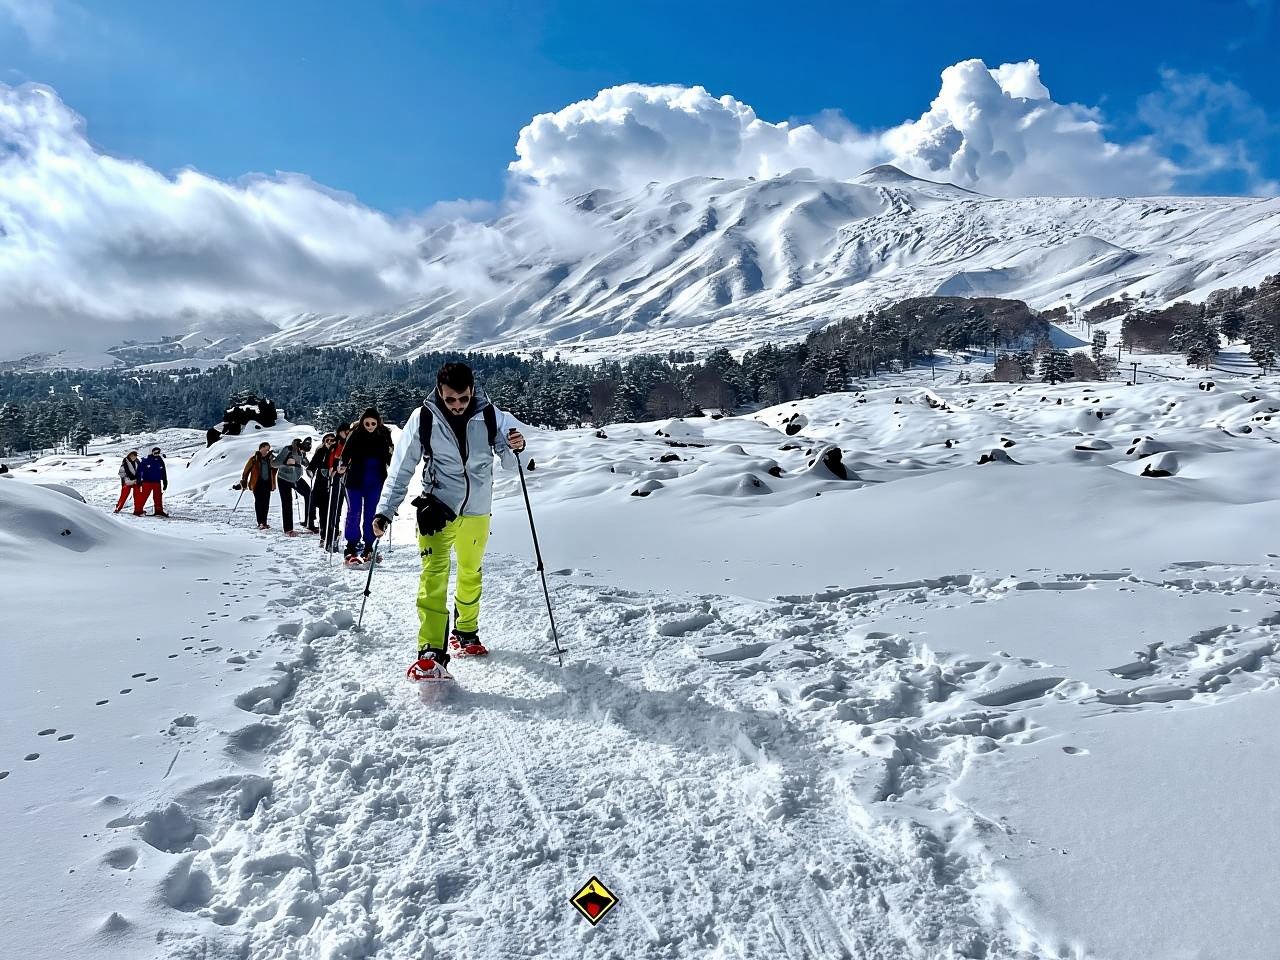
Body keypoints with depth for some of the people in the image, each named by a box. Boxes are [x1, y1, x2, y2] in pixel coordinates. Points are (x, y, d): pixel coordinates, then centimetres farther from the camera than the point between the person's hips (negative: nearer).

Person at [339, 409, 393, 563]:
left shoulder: (384, 435, -1)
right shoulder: (355, 435, -6)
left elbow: (389, 457, 8)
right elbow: (346, 453, -11)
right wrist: (342, 466, -28)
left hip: (375, 483, 2)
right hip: (356, 481, -1)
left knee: (370, 514, 7)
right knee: (354, 513, -2)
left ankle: (368, 548, 14)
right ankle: (350, 549, 3)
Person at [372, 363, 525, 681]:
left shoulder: (490, 416, -9)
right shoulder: (423, 418, -13)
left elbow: (510, 462, -3)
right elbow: (401, 468, -6)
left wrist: (515, 448, -26)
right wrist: (385, 510, -10)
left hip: (477, 509, 3)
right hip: (438, 506, -3)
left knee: (471, 574, 17)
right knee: (435, 573, -18)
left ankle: (465, 633, 39)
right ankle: (432, 654, -19)